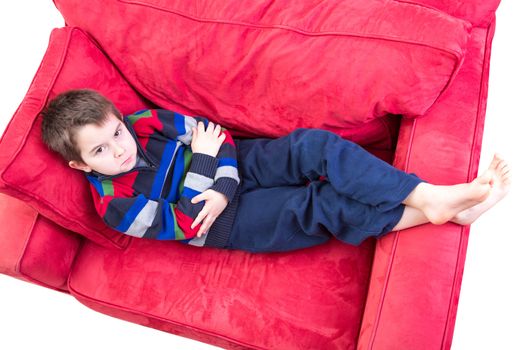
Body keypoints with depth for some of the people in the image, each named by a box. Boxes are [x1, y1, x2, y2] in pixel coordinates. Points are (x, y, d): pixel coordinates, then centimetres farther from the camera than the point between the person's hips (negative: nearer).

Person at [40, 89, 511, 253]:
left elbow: (211, 132, -1)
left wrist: (224, 186, -17)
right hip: (228, 221, -4)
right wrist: (203, 165, -17)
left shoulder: (143, 121, -1)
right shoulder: (116, 205, -12)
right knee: (318, 209, -28)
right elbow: (186, 225, -15)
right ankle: (431, 212, -21)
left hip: (234, 164, 4)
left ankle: (429, 195, -26)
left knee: (315, 144, -23)